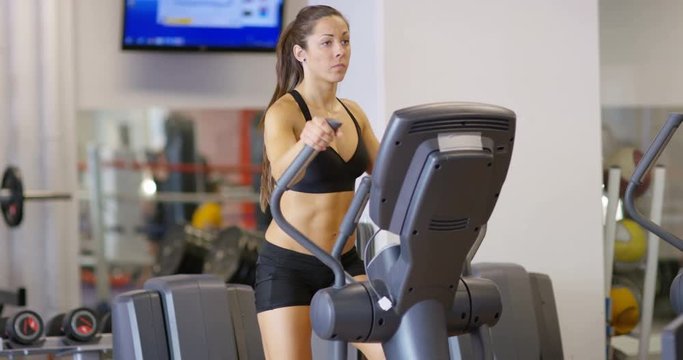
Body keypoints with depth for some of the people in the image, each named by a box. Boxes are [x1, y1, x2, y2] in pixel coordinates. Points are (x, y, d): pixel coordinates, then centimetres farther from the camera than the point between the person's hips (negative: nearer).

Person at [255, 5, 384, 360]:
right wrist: (306, 143, -57)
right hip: (287, 265, -6)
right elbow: (282, 171, -35)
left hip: (344, 262, 6)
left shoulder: (353, 114, 7)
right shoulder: (284, 112, -14)